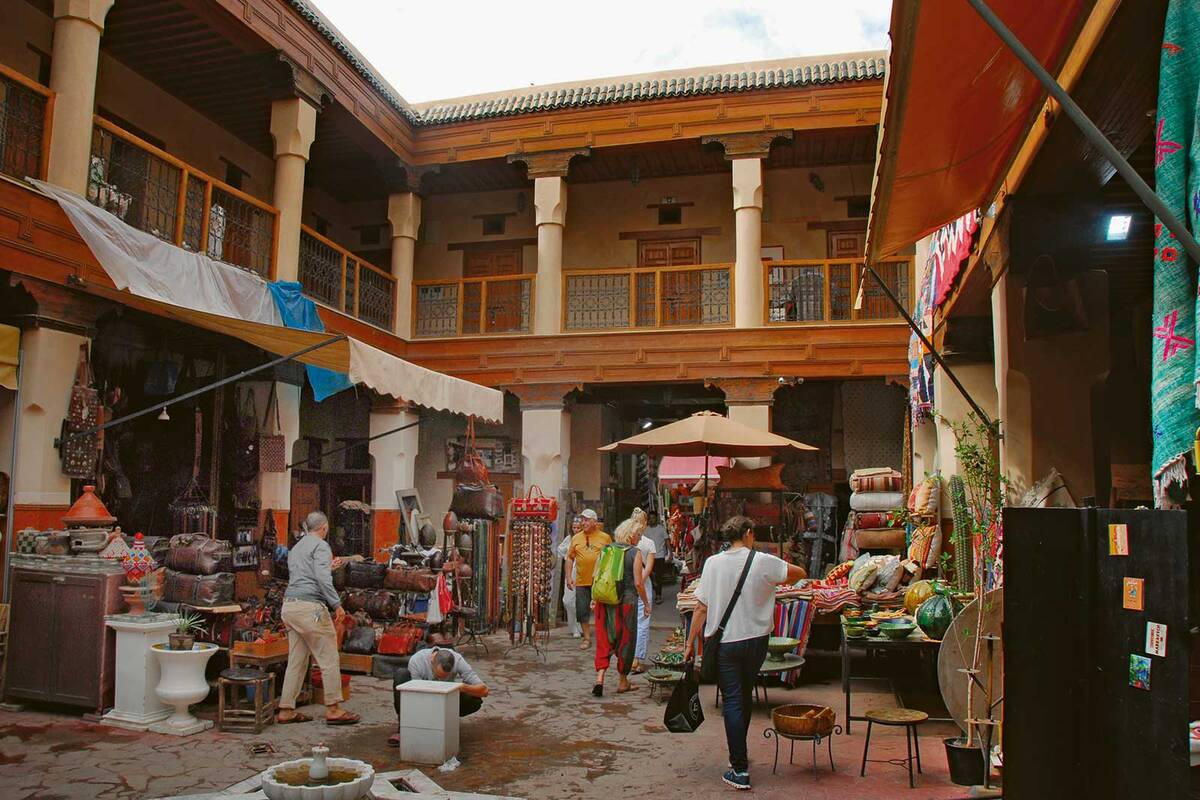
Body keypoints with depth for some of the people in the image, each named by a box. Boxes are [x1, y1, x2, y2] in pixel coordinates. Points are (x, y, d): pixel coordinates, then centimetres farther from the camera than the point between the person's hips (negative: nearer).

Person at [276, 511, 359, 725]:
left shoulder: (295, 548, 21)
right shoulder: (320, 545, -5)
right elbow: (323, 579, -17)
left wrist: (328, 567, 39)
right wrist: (337, 604, -15)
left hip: (289, 605, 9)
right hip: (310, 606, -9)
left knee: (296, 660, 12)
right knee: (329, 658, -3)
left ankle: (286, 710, 12)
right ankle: (333, 709, -1)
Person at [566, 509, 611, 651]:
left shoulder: (605, 537, -1)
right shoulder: (576, 538, 6)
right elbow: (570, 558, 9)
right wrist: (569, 577, 2)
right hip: (581, 582, 3)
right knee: (582, 610, 6)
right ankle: (586, 638, 19)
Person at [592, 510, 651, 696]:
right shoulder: (635, 553, -8)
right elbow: (638, 583, -10)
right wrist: (646, 603, 2)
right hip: (626, 601, -4)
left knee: (604, 639, 9)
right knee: (626, 639, 11)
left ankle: (600, 676, -7)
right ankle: (622, 681, 22)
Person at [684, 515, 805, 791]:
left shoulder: (713, 563, -6)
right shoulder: (763, 562, -8)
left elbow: (701, 607, -6)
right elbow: (800, 573, 3)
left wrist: (690, 643, 2)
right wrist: (771, 579, 20)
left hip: (724, 643, -1)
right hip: (755, 640, 1)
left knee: (732, 701, 4)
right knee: (745, 697, 20)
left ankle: (740, 770, 2)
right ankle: (739, 756, 34)